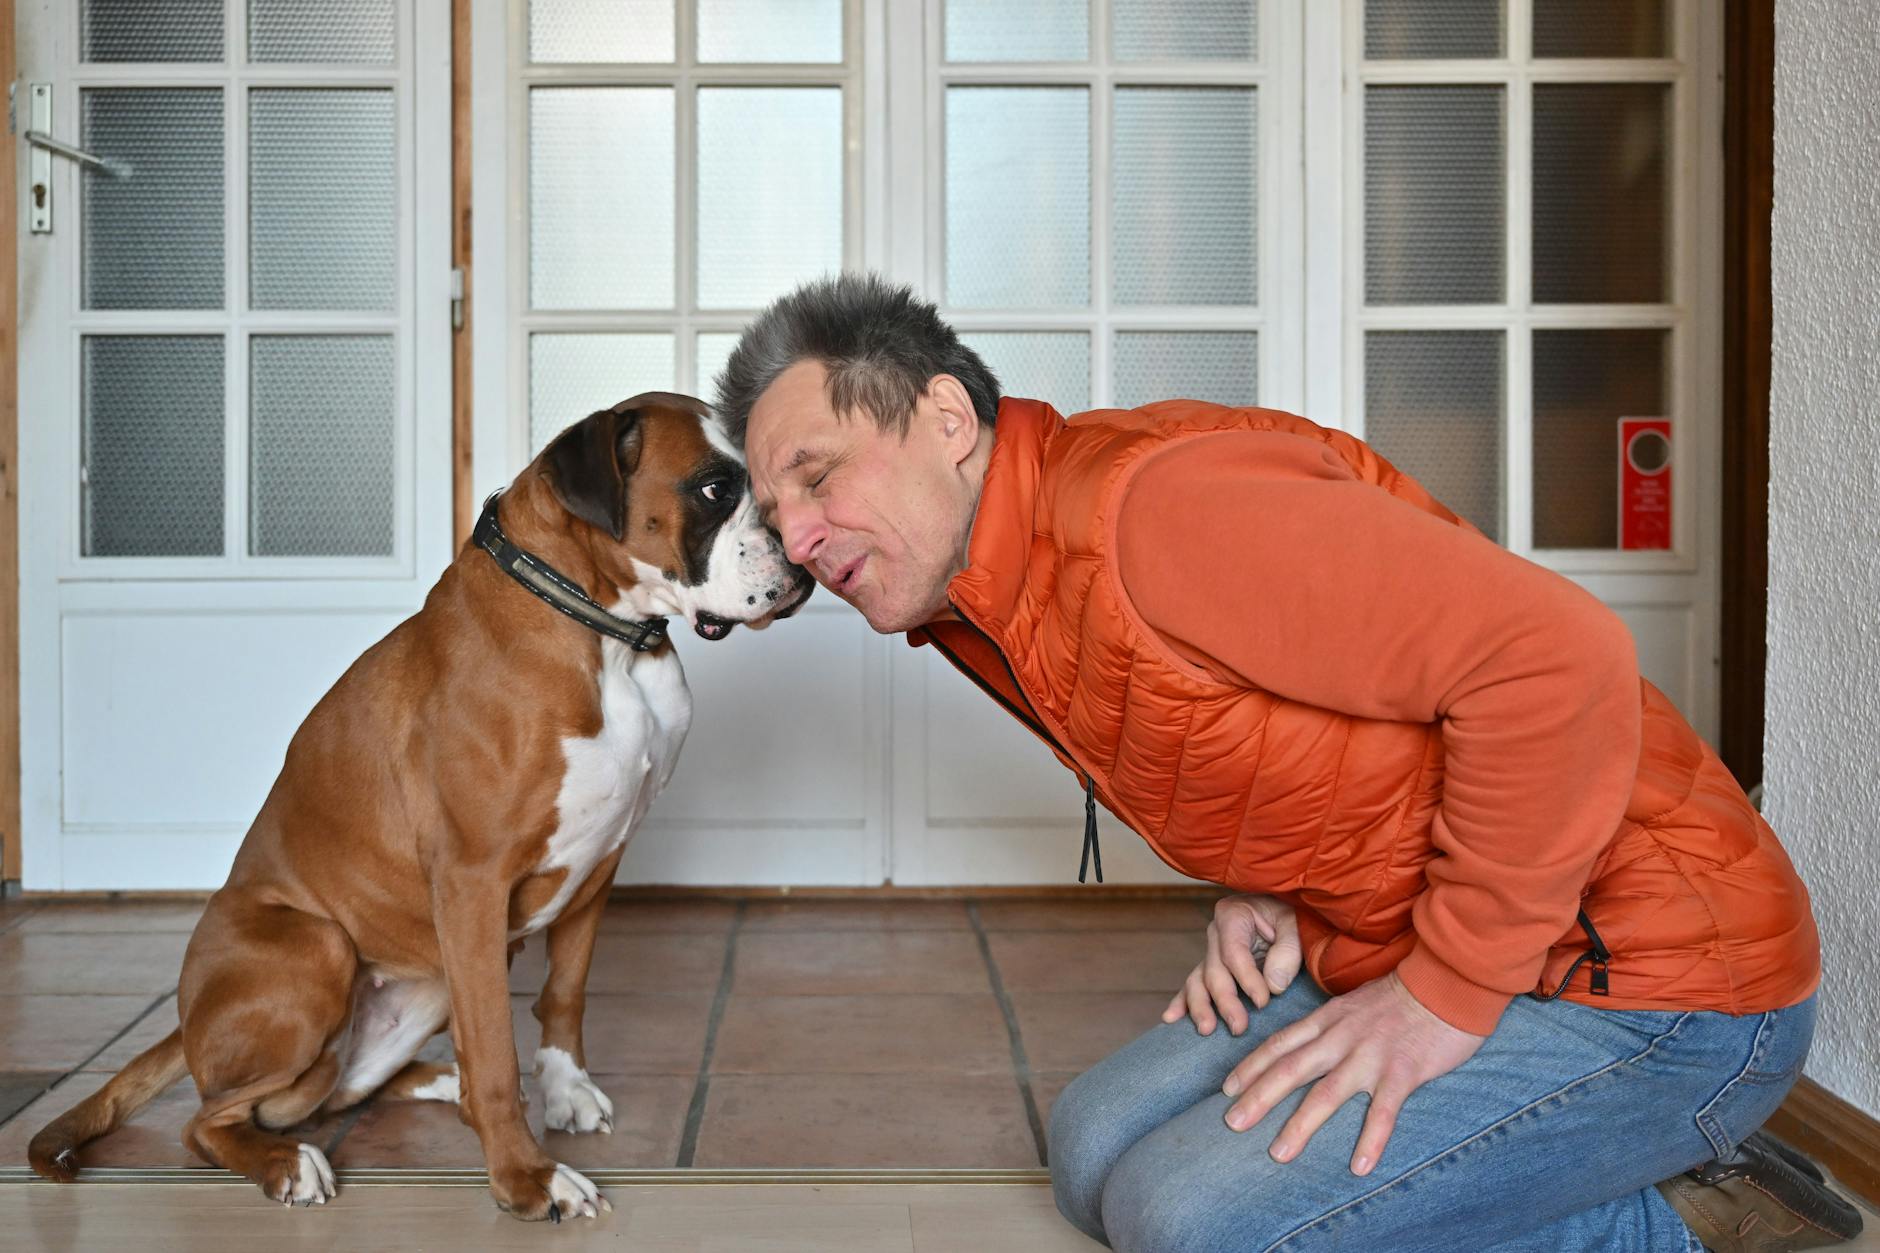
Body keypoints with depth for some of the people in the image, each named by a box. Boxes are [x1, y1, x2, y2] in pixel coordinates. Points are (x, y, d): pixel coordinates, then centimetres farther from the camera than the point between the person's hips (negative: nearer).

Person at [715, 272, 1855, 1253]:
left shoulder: (1149, 508, -24)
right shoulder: (976, 615, 7)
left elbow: (1556, 659, -29)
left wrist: (1446, 992, -22)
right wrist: (1265, 892, 2)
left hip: (1649, 980, -10)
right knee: (1098, 1152, 10)